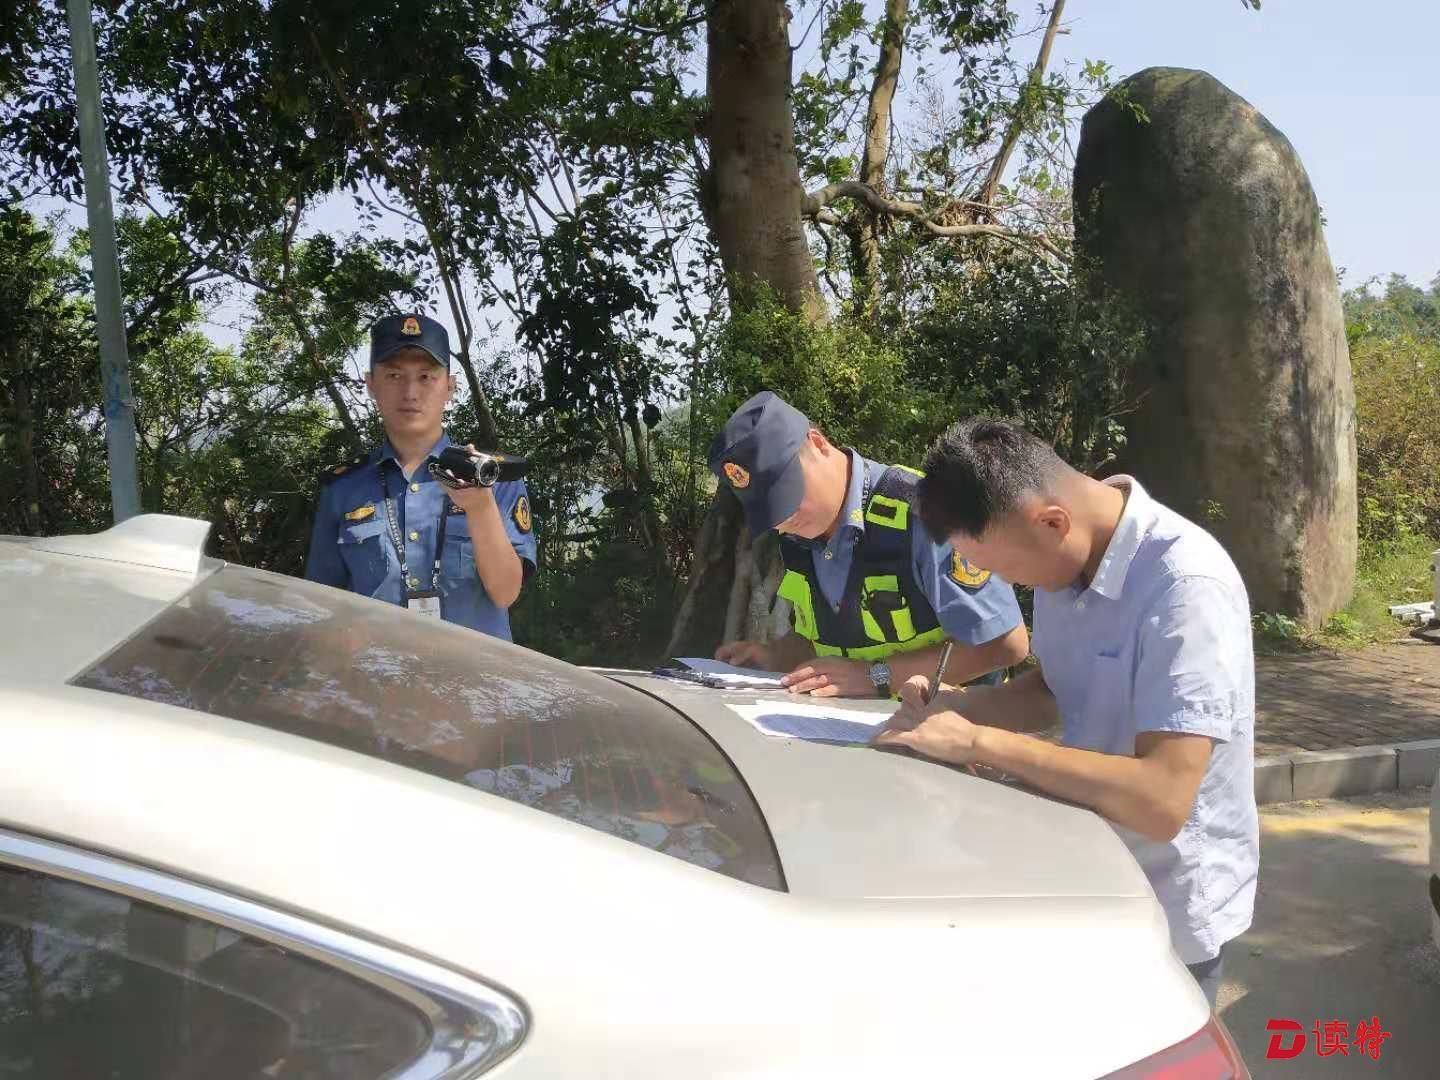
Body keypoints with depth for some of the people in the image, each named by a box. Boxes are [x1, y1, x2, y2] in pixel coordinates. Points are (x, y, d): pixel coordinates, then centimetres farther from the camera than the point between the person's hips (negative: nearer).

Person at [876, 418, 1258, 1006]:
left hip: (1169, 917, -7)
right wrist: (953, 709, -8)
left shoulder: (1187, 587, -28)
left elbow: (1161, 801, -34)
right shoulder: (1070, 557, -5)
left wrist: (979, 742, -31)